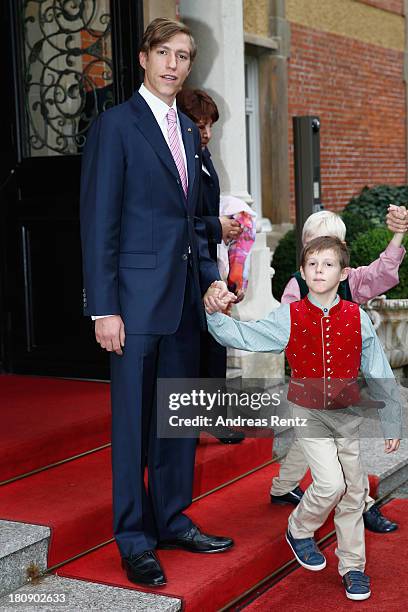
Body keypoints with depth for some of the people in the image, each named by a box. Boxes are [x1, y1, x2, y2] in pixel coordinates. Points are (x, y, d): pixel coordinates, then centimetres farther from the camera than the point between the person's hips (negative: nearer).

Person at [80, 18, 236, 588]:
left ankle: (173, 520, 29)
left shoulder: (189, 131, 15)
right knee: (134, 421, 2)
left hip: (186, 299, 7)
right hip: (138, 299, -7)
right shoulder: (116, 124, -6)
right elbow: (99, 223, -10)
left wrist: (211, 278, 5)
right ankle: (134, 539, 16)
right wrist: (103, 309, -14)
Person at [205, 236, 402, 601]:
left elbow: (380, 374, 2)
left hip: (347, 413, 2)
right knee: (331, 483, -16)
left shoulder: (358, 319, -5)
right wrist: (215, 313, -25)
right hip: (308, 413, -2)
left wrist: (391, 424, 7)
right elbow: (239, 335, -6)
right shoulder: (289, 318, -7)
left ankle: (353, 566, 26)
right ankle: (299, 530, 15)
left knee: (353, 491, 8)